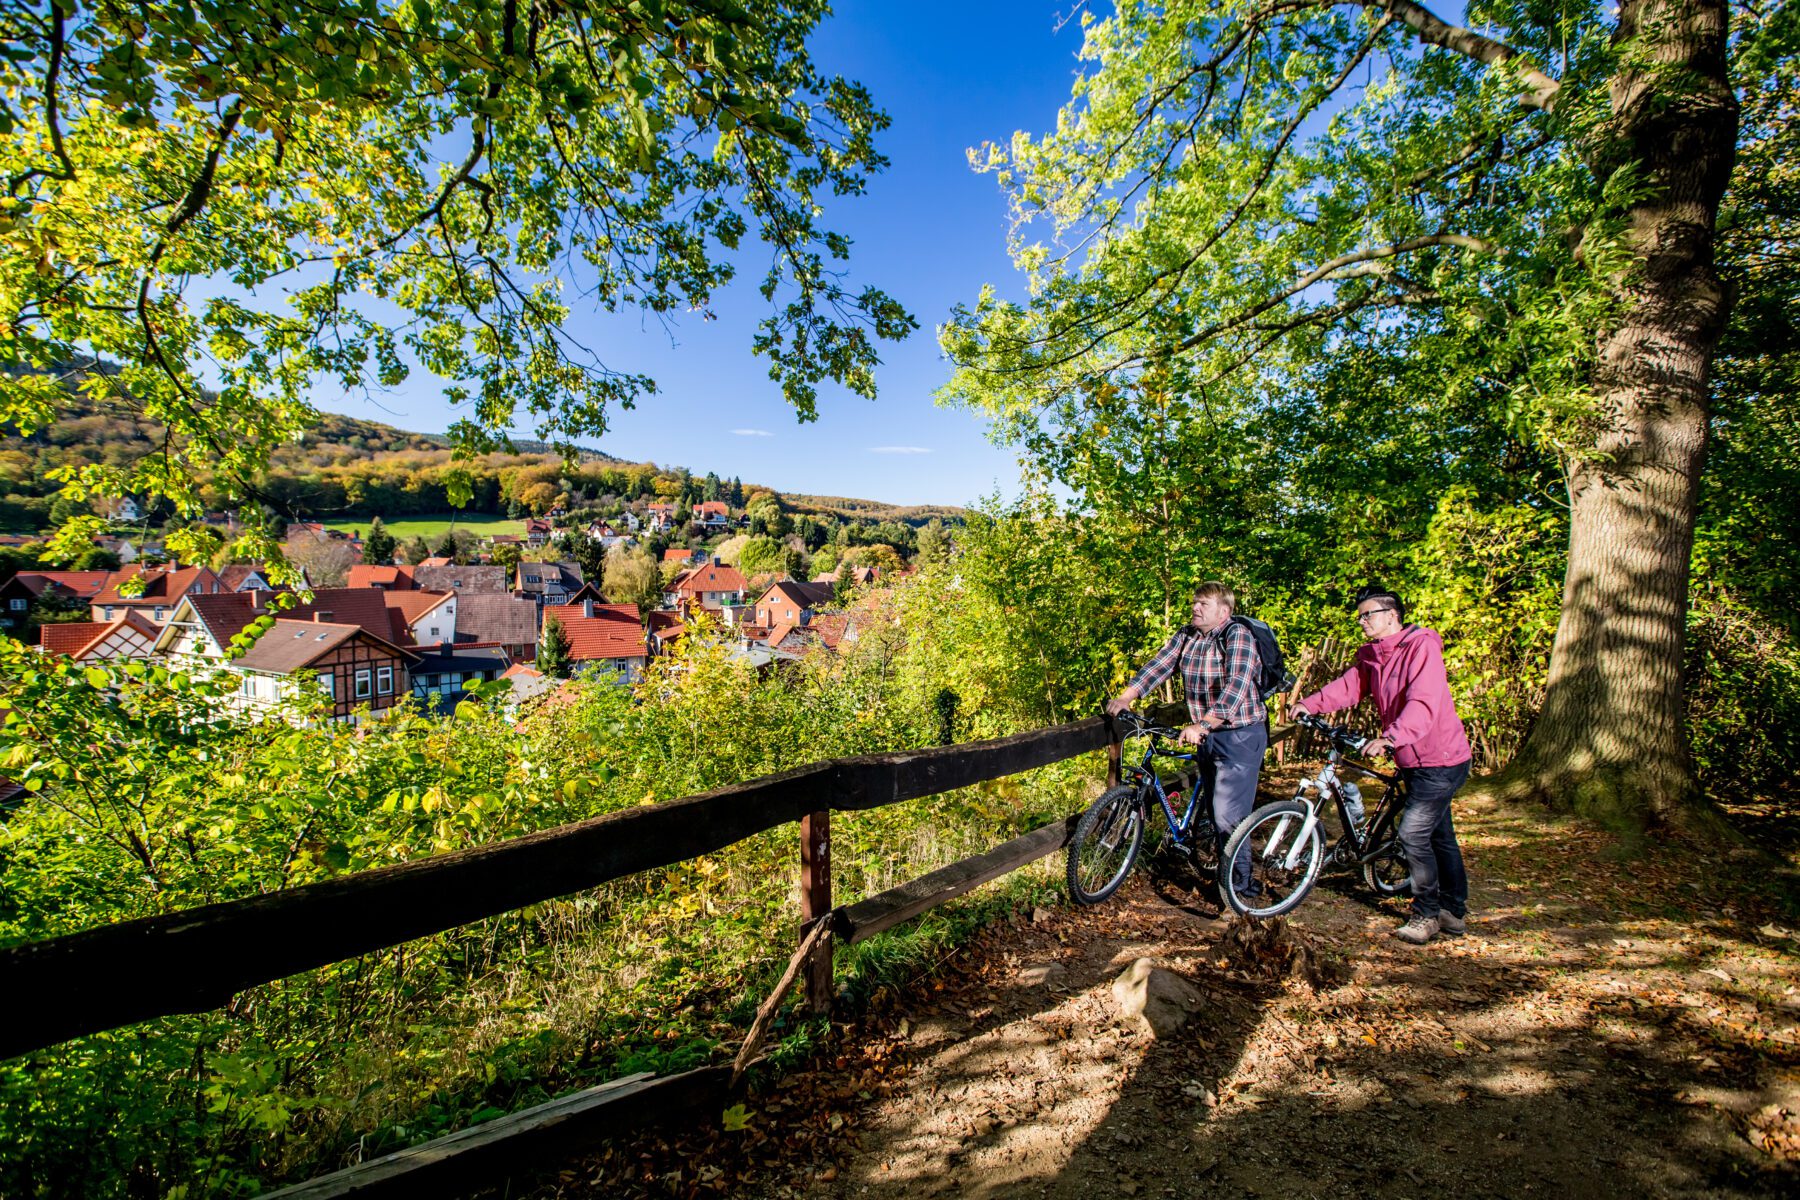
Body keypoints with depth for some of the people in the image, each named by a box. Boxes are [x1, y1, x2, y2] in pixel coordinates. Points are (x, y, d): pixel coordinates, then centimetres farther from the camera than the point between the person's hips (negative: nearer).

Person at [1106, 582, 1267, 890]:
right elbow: (1158, 666, -5)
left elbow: (1236, 687, -30)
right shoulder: (1186, 636, 3)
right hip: (1206, 735, 7)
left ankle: (1240, 883, 10)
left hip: (1240, 736, -7)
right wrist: (1124, 697, -18)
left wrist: (1201, 725, -40)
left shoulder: (1239, 636, -18)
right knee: (1212, 806, 17)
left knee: (1228, 814, -7)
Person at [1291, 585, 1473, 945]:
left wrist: (1389, 738, -46)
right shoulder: (1372, 655, 7)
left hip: (1440, 759, -9)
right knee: (1439, 835, 18)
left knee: (1413, 833, -11)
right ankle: (1454, 911, 31)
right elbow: (1348, 686, 0)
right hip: (1412, 760, 9)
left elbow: (1423, 704, -33)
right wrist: (1309, 704, -17)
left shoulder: (1422, 647, -21)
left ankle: (1427, 914, 7)